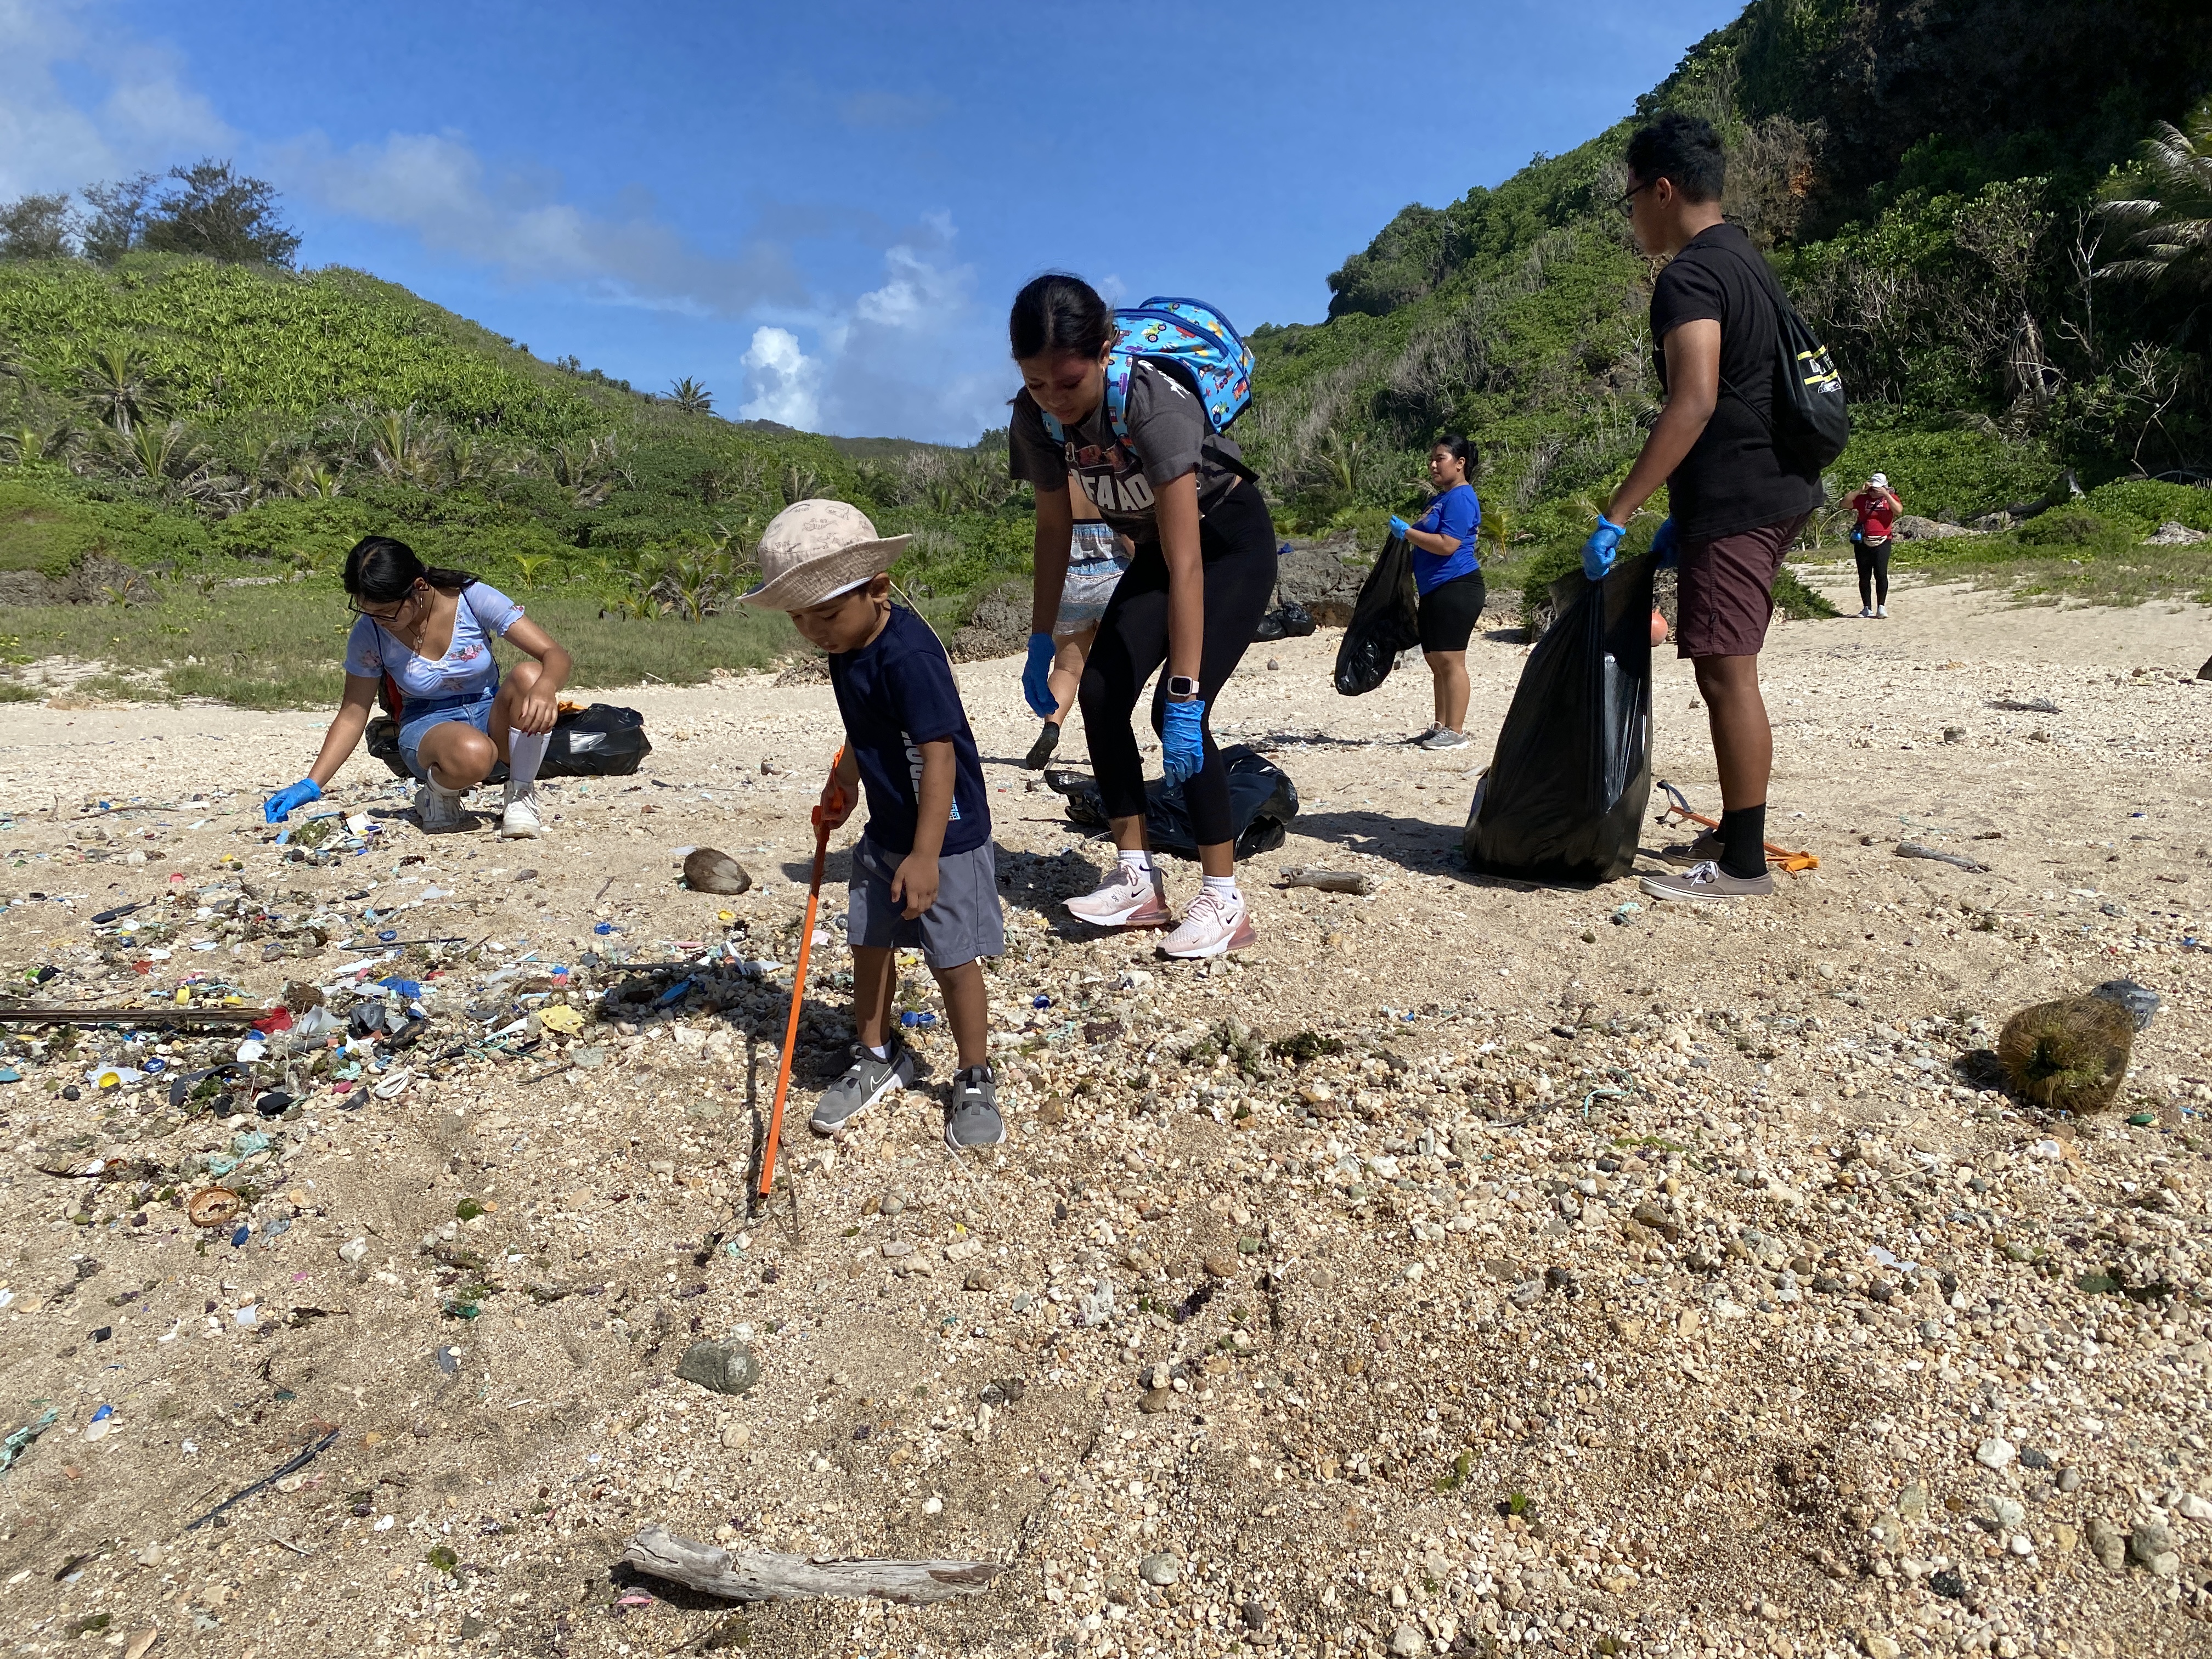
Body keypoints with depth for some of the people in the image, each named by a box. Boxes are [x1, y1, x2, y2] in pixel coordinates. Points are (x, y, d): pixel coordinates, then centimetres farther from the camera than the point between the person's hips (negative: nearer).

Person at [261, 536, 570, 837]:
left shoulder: (472, 598, -15)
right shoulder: (368, 634, -9)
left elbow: (557, 656, -19)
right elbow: (352, 715, 0)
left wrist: (544, 688, -43)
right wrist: (311, 786, -10)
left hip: (491, 718, 1)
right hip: (427, 728, -1)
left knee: (531, 675, -34)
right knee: (472, 754, -40)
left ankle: (521, 796, -16)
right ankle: (436, 798, -3)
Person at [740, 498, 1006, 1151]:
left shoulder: (908, 655, -27)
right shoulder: (847, 648, 1)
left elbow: (939, 753, -29)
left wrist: (926, 855, -30)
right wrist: (845, 779, 26)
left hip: (945, 836, -9)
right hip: (884, 830, 9)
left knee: (953, 960, 1)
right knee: (869, 943, 16)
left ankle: (975, 1081, 19)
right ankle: (878, 1057, 36)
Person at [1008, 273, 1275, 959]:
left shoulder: (1153, 405, -35)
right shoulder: (1037, 418, -16)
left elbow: (1186, 566, -38)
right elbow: (1053, 527, -2)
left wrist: (1184, 697, -39)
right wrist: (1041, 643, -3)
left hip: (1233, 545, -6)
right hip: (1154, 546, 7)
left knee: (1176, 712, -19)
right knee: (1100, 693, -7)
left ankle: (1225, 901, -10)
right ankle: (1139, 881, 3)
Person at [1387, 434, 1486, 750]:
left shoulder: (1460, 498, -11)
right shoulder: (1438, 499, 21)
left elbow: (1447, 545, -21)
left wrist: (1406, 531, -13)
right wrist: (1406, 533, 13)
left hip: (1456, 588, -11)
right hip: (1434, 591, 11)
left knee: (1450, 659, -11)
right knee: (1435, 660, 12)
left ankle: (1456, 732, -9)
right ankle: (1441, 725, 19)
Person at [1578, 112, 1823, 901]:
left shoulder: (1690, 276, -12)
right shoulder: (1743, 259, 20)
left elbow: (1695, 401, -25)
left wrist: (1616, 513, -26)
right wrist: (1682, 513, 23)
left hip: (1733, 502, -10)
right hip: (1775, 489, 10)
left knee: (1725, 673, -8)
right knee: (1728, 672, 15)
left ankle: (1743, 864, -3)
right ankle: (1736, 833, 24)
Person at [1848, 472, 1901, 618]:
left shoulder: (1890, 498, 7)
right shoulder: (1863, 498, 7)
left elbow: (1899, 510, -12)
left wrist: (1886, 495, -14)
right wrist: (1860, 490, -9)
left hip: (1882, 542, -2)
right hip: (1863, 543, 2)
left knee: (1881, 574, -12)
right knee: (1864, 577, 4)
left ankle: (1881, 607, -6)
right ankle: (1867, 608, 12)